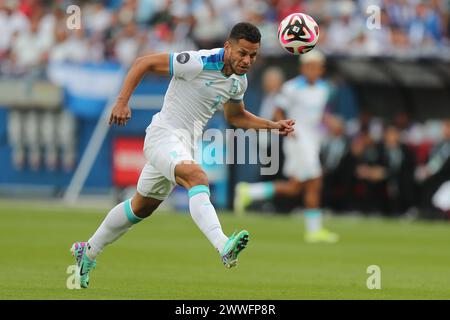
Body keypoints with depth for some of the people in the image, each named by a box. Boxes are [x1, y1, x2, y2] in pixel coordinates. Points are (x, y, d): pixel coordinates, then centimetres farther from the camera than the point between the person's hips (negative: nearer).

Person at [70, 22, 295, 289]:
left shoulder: (239, 81, 5)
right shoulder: (199, 63, -20)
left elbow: (236, 116, 24)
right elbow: (144, 63, -15)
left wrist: (272, 125, 12)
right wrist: (122, 102, -22)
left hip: (185, 145, 9)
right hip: (164, 134, -9)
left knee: (141, 207, 20)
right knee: (197, 176, -36)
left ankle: (88, 252, 36)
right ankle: (224, 247, -53)